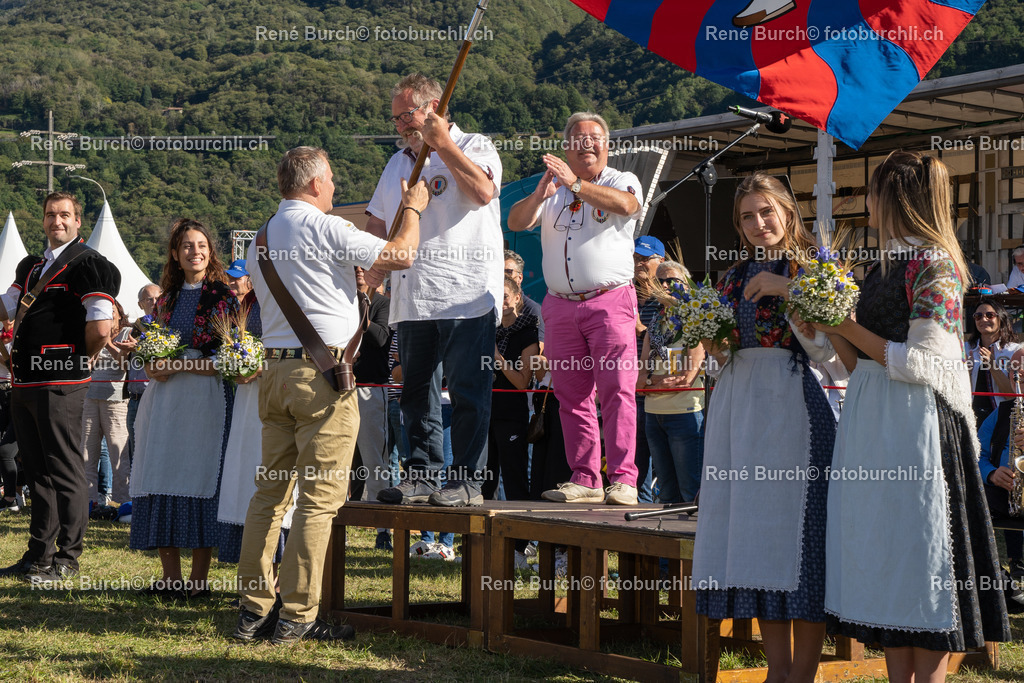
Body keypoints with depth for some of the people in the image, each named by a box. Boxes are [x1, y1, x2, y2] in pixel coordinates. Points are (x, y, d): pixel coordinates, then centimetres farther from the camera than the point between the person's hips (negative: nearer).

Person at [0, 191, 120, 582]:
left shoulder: (88, 263, -8)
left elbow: (101, 329, -16)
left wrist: (80, 360, -2)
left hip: (60, 384, -8)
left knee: (65, 472, -3)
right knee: (37, 472, 14)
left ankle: (66, 560, 4)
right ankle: (38, 555, 22)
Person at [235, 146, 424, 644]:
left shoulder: (262, 238, 17)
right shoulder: (324, 228, -8)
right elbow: (400, 255, -8)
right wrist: (413, 209, 11)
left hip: (275, 368, 8)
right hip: (322, 368, -8)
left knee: (271, 491, 10)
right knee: (319, 496, -5)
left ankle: (253, 610, 12)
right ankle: (297, 617, -4)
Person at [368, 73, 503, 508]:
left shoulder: (474, 146, 3)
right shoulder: (398, 164, 22)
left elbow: (483, 191, -17)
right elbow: (377, 223, 26)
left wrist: (442, 144, -12)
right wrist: (371, 266, 9)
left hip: (466, 293, -6)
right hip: (412, 299, 6)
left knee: (467, 392, -5)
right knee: (417, 393, 8)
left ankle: (467, 482, -1)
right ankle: (421, 476, 15)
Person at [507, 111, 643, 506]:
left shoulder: (622, 181, 7)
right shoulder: (553, 187, 17)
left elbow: (626, 205, -17)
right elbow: (515, 222, 4)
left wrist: (576, 184, -25)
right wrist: (538, 196, -16)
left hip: (610, 301, -4)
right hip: (561, 306, 4)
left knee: (617, 391, -11)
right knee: (571, 395, 3)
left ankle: (623, 479, -12)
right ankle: (585, 480, 7)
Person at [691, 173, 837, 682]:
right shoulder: (734, 278, 17)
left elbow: (824, 350, -9)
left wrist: (789, 291, -14)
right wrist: (709, 341, 2)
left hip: (791, 406, -6)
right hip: (737, 404, 6)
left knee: (793, 531, -8)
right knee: (751, 538, 3)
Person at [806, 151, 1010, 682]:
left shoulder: (934, 263, -8)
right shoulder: (885, 265, 16)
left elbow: (924, 363, -15)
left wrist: (849, 327, -10)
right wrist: (829, 326, 4)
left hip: (916, 422, -8)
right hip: (870, 420, 8)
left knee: (918, 553, -4)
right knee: (882, 558, 8)